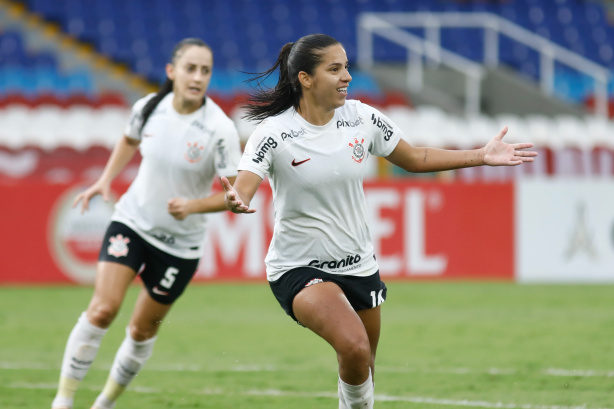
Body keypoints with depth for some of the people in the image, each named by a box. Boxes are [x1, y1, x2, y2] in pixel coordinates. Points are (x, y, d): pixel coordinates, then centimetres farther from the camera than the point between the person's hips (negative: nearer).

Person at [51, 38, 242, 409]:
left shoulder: (220, 129, -20)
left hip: (180, 242, -1)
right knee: (103, 308, -17)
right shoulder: (149, 108, -8)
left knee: (144, 329, 10)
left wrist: (193, 205, -31)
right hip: (132, 221, 1)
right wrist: (105, 180, 5)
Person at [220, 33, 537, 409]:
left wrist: (482, 156, 5)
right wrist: (236, 202, -52)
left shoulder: (362, 118, -2)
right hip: (299, 268, -5)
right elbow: (240, 191, -27)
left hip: (359, 265, 5)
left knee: (363, 367, 14)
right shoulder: (273, 134, -16)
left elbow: (415, 159, 12)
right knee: (354, 348, -29)